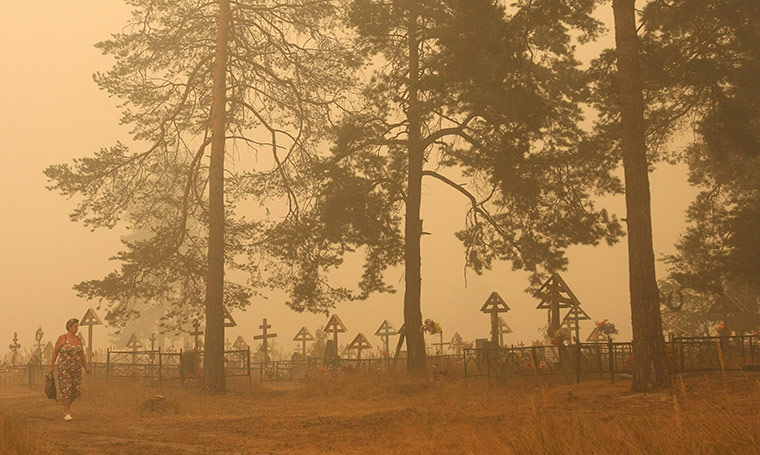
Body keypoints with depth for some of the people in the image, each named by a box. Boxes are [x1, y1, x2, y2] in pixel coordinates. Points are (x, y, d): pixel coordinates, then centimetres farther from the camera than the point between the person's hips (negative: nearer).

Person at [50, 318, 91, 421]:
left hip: (76, 369, 5)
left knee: (75, 390, 3)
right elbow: (55, 352, -3)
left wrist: (86, 367, 8)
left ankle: (68, 405, 30)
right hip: (64, 369, -5)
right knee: (66, 390, -8)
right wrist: (52, 365, -7)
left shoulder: (78, 339, 9)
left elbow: (82, 354, 13)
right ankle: (67, 413, -2)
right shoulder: (62, 338, -5)